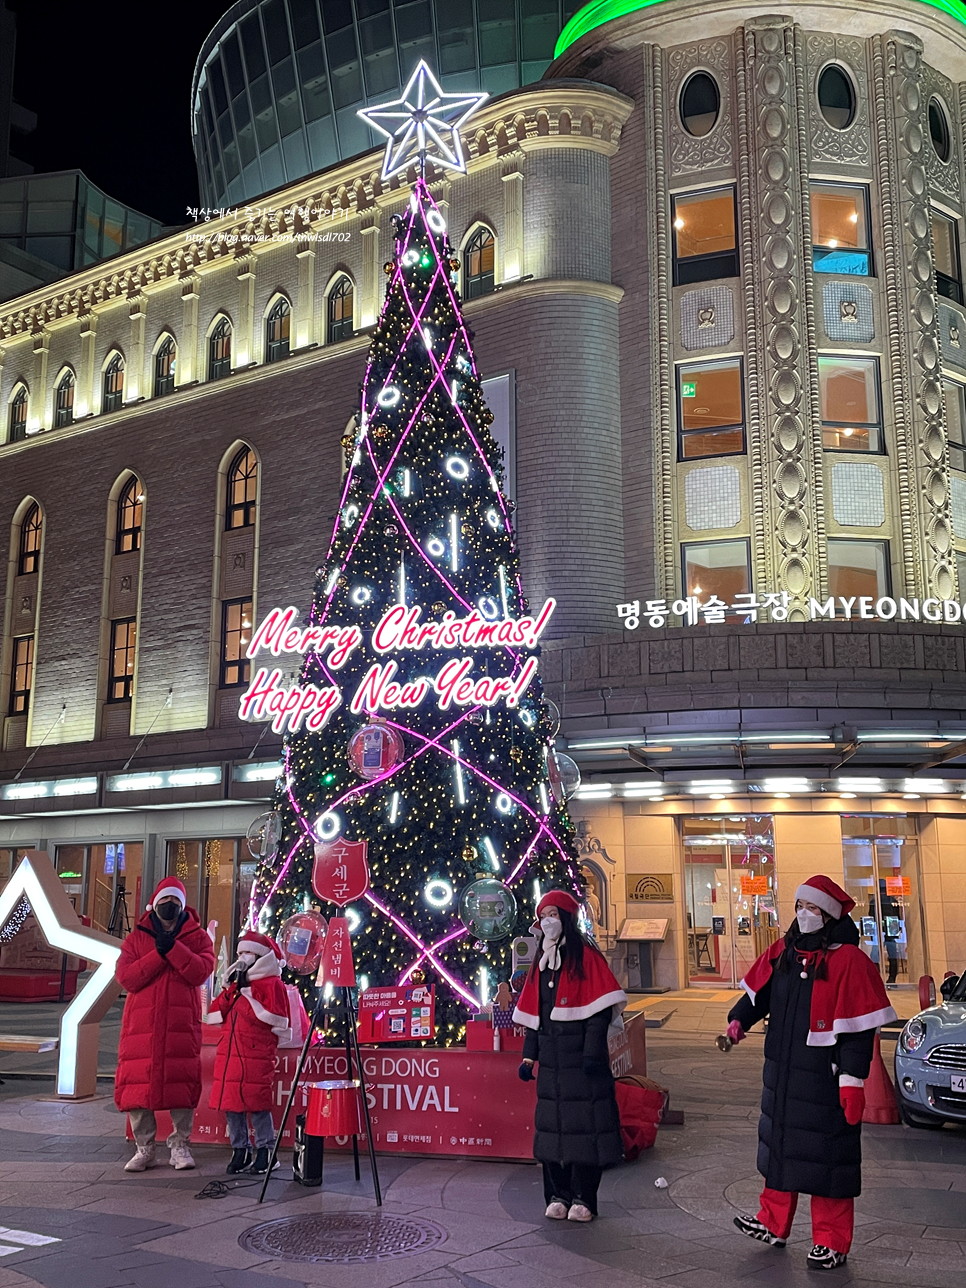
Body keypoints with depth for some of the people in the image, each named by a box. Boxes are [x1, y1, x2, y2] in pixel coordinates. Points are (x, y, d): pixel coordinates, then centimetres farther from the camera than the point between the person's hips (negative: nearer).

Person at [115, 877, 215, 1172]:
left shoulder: (197, 936, 9)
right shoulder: (137, 937, 11)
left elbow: (201, 971, -8)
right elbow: (125, 977, -2)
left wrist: (173, 947, -14)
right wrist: (158, 953, -11)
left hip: (183, 1022, -1)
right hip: (141, 1022, 1)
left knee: (182, 1081, -3)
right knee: (138, 1082, -2)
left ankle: (180, 1145, 10)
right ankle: (144, 1147, 9)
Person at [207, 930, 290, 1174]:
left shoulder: (272, 984, -3)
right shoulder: (236, 984, 20)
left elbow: (274, 1019, -14)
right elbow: (214, 1015, 16)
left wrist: (248, 994, -11)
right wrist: (232, 991, 1)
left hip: (257, 1055, -7)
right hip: (229, 1053, 7)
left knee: (257, 1104, -6)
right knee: (231, 1104, 8)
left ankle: (265, 1151, 6)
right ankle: (239, 1150, 19)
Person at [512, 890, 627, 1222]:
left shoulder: (585, 956, -5)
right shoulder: (540, 962, 14)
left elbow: (600, 1007, -11)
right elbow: (532, 1013, 15)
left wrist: (592, 1051, -18)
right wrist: (529, 1055, 10)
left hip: (580, 1055, -6)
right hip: (551, 1058, 6)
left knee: (584, 1122, -3)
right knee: (552, 1122, 6)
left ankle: (584, 1198, 6)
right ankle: (557, 1195, 15)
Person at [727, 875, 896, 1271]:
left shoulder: (849, 960, -15)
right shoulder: (782, 952, 4)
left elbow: (858, 1027, -16)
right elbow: (758, 992, 16)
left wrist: (852, 1081, -18)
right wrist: (739, 1018, -2)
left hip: (824, 1080, -7)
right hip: (782, 1073, 7)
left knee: (826, 1156, 4)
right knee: (779, 1144, 19)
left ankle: (832, 1243, 18)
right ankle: (773, 1224, 35)